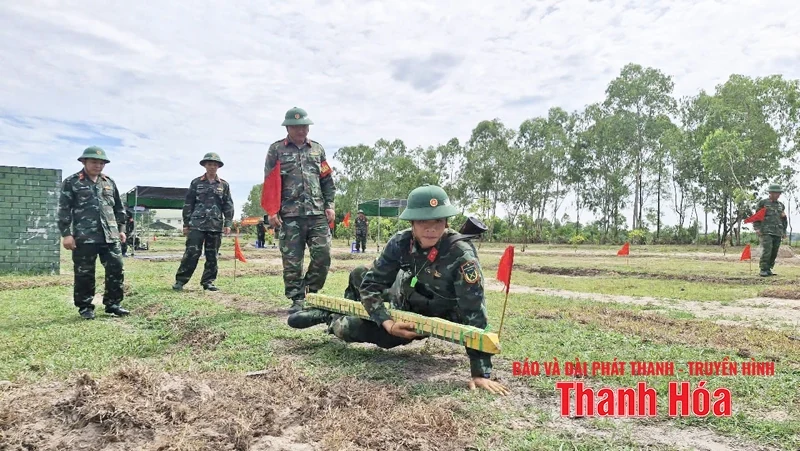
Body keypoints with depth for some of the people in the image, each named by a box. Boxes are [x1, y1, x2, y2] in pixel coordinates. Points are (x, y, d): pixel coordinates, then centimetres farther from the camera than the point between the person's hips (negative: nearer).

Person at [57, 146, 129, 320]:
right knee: (84, 274, 3)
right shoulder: (71, 182, 1)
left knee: (116, 270, 3)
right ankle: (85, 307, 17)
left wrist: (121, 229, 15)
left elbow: (119, 208, 20)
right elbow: (64, 210, -3)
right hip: (84, 237, -4)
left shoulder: (110, 182, 15)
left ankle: (113, 304, 15)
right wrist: (66, 234, -9)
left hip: (110, 236, 4)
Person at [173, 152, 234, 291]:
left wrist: (228, 224, 0)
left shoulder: (224, 185, 10)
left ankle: (208, 282, 15)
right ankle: (180, 280, 1)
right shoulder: (196, 183, 7)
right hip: (197, 224, -2)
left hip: (216, 226, 2)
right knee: (192, 253, -7)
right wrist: (186, 224, 4)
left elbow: (228, 206, 9)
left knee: (212, 256, 6)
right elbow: (188, 204, 8)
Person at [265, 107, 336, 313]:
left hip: (318, 213, 2)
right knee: (292, 261, 0)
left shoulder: (317, 149, 15)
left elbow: (327, 181, 16)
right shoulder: (276, 150, 7)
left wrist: (329, 205, 5)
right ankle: (297, 299, 12)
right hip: (289, 214, -2)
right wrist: (272, 211, -5)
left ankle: (311, 291, 13)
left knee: (323, 254, -5)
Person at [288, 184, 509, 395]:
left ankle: (330, 319, 22)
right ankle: (337, 312, 35)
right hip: (402, 301, 5)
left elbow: (474, 312, -37)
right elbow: (371, 283, -16)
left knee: (347, 328, -13)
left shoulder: (461, 256, -35)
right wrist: (388, 323, -31)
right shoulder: (401, 242, -21)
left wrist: (480, 372, -40)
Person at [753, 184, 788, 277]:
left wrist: (784, 231, 19)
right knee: (767, 251, -15)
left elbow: (784, 220, 27)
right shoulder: (762, 203, 3)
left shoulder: (781, 205, 19)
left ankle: (769, 269, 10)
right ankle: (763, 270, -12)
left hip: (778, 233, 5)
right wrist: (757, 228, -10)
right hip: (766, 232, -5)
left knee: (774, 253, 3)